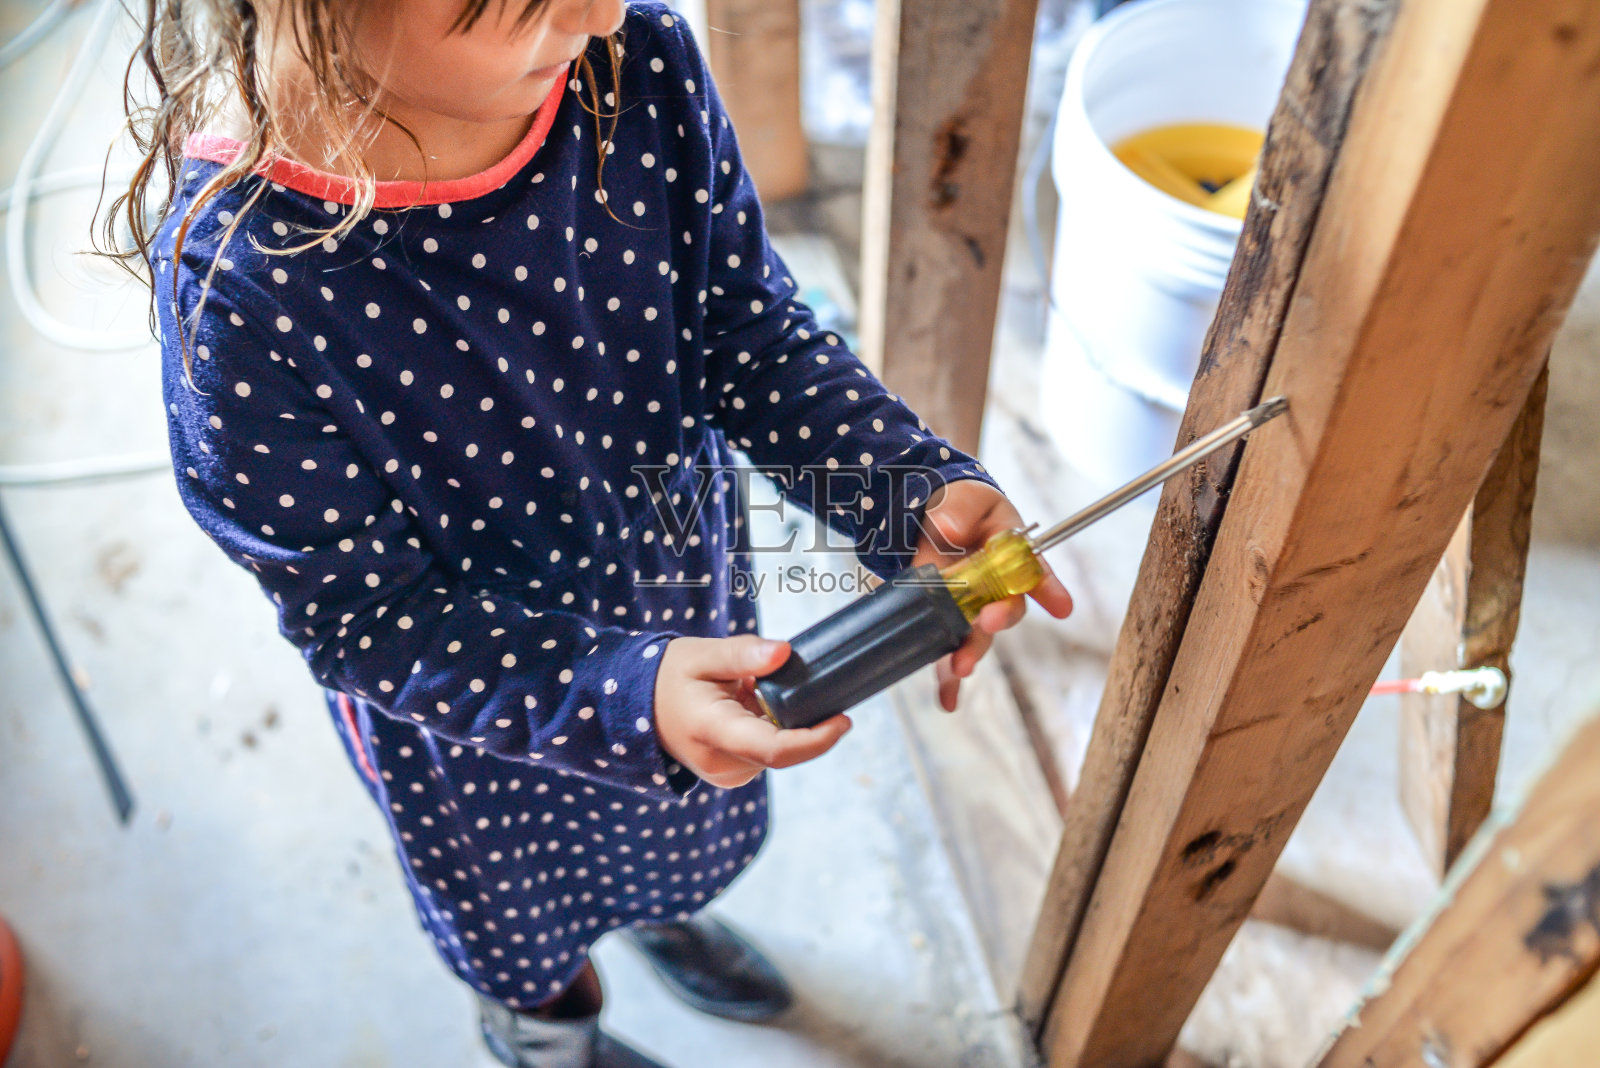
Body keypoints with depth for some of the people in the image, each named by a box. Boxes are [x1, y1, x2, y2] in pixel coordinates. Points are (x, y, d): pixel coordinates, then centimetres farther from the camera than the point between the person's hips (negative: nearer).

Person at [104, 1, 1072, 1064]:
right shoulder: (236, 271, -36)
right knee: (522, 910, 32)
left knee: (695, 826, 37)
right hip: (470, 702, -3)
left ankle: (664, 910, 77)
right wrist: (621, 698, -41)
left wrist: (917, 487, -27)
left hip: (687, 589, 4)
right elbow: (365, 615, -27)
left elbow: (753, 335, -12)